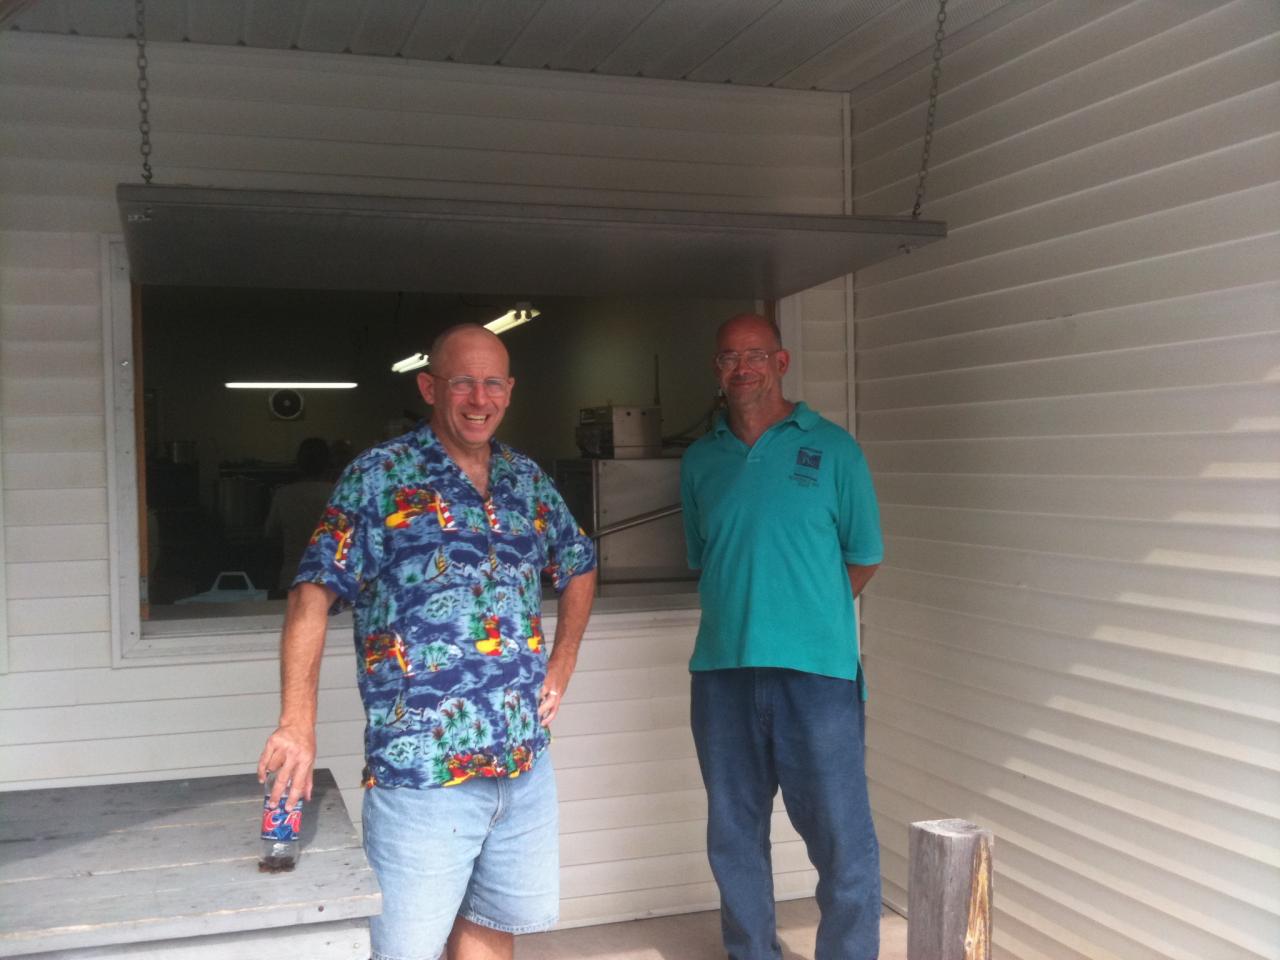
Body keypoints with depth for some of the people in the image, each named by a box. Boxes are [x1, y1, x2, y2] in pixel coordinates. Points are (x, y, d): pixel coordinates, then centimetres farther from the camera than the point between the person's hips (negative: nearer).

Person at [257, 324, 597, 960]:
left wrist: (562, 663, 14)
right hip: (421, 767, -5)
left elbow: (579, 567, 26)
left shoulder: (527, 479, 11)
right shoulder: (379, 476, -6)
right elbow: (312, 596, -11)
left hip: (525, 760, 6)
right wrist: (297, 723, -19)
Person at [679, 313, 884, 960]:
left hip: (816, 670, -3)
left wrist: (802, 614, 5)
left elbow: (863, 560, 5)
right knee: (733, 838, 13)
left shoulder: (832, 449, 1)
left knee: (842, 839, -1)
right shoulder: (700, 460, 11)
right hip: (721, 671, 4)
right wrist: (742, 616, 10)